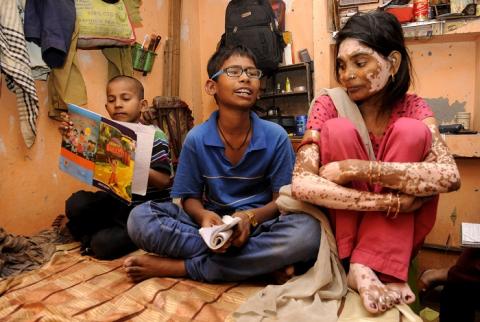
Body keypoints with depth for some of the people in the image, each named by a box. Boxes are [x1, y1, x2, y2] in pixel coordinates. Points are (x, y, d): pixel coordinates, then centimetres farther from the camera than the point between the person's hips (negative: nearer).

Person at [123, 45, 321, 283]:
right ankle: (263, 262, -23)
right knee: (140, 218, -22)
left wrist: (251, 217, -26)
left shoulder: (275, 137, -8)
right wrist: (204, 216, -23)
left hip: (259, 223, 0)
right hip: (211, 222, 1)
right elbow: (190, 197, 1)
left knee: (307, 232, -34)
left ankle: (180, 267, -22)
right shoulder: (196, 139, -5)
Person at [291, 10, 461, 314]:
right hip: (341, 228, 0)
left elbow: (451, 176, -23)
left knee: (411, 131, -20)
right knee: (339, 129, -21)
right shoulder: (329, 105, -8)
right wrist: (391, 201, -28)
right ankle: (359, 268, -21)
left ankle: (368, 267, -23)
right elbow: (301, 184, -24)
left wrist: (357, 169, -31)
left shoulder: (412, 108, -4)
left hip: (398, 234, 1)